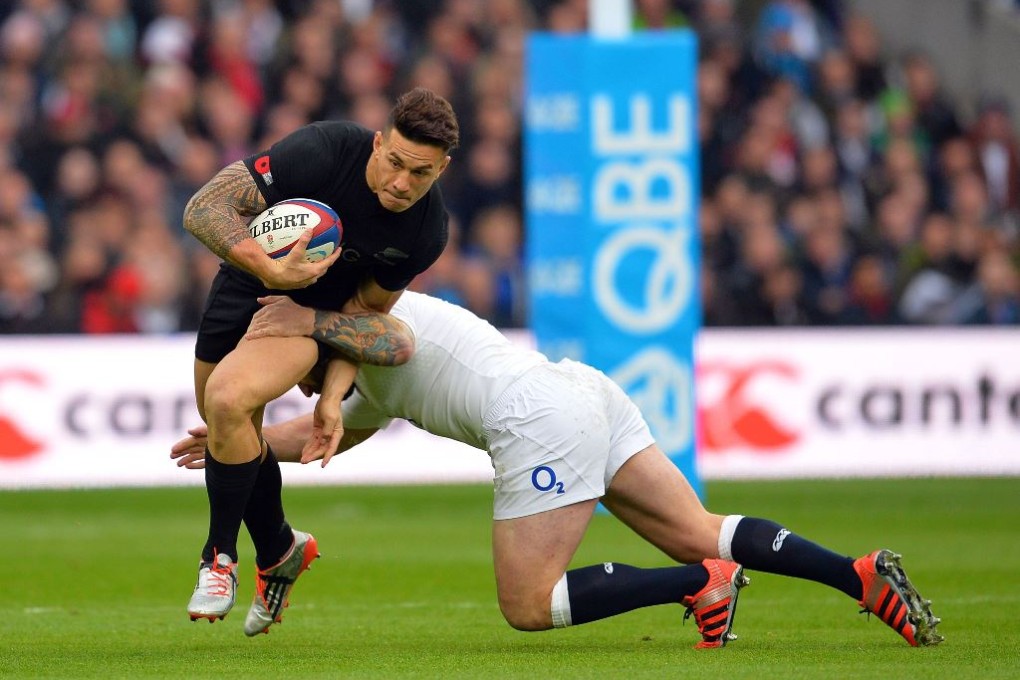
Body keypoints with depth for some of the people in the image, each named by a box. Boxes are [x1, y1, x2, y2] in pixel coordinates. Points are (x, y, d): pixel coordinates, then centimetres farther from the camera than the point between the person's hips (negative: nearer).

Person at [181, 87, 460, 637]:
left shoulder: (426, 231, -21)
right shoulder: (323, 151, -31)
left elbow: (367, 307, -3)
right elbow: (203, 209, -32)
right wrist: (269, 268, -44)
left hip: (315, 312, -2)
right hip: (244, 281, 2)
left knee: (227, 402, -26)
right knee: (227, 427, 13)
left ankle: (221, 558, -5)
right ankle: (280, 551, 41)